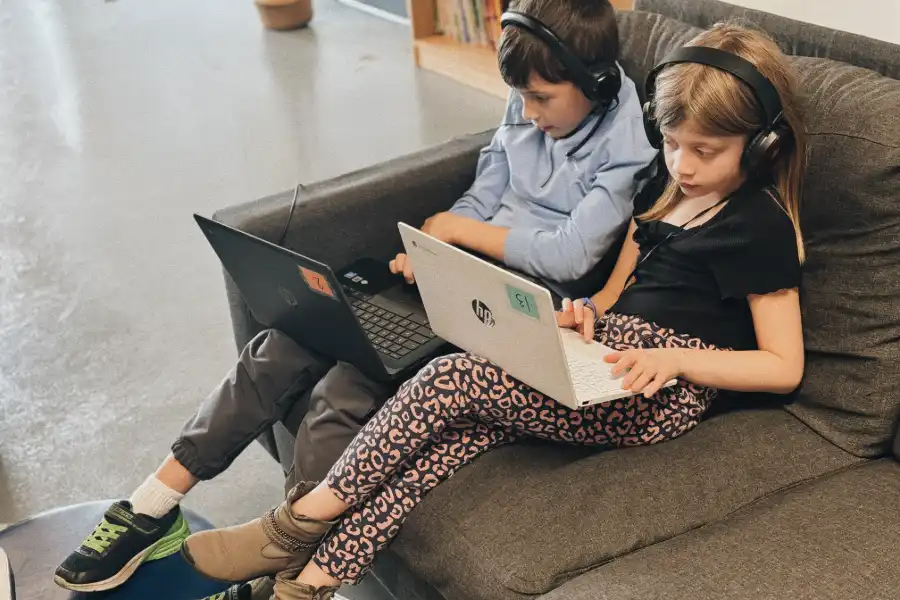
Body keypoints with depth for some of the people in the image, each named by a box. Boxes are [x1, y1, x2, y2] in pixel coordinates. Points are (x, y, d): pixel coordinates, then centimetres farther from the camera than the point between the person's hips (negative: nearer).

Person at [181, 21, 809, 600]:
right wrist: (586, 310, -3)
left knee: (451, 380, -23)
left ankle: (304, 519, -8)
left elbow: (783, 367, -8)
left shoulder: (761, 225, -6)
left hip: (662, 392, -8)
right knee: (468, 428, -21)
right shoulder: (662, 192, 17)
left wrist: (675, 358, -20)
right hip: (606, 351, 8)